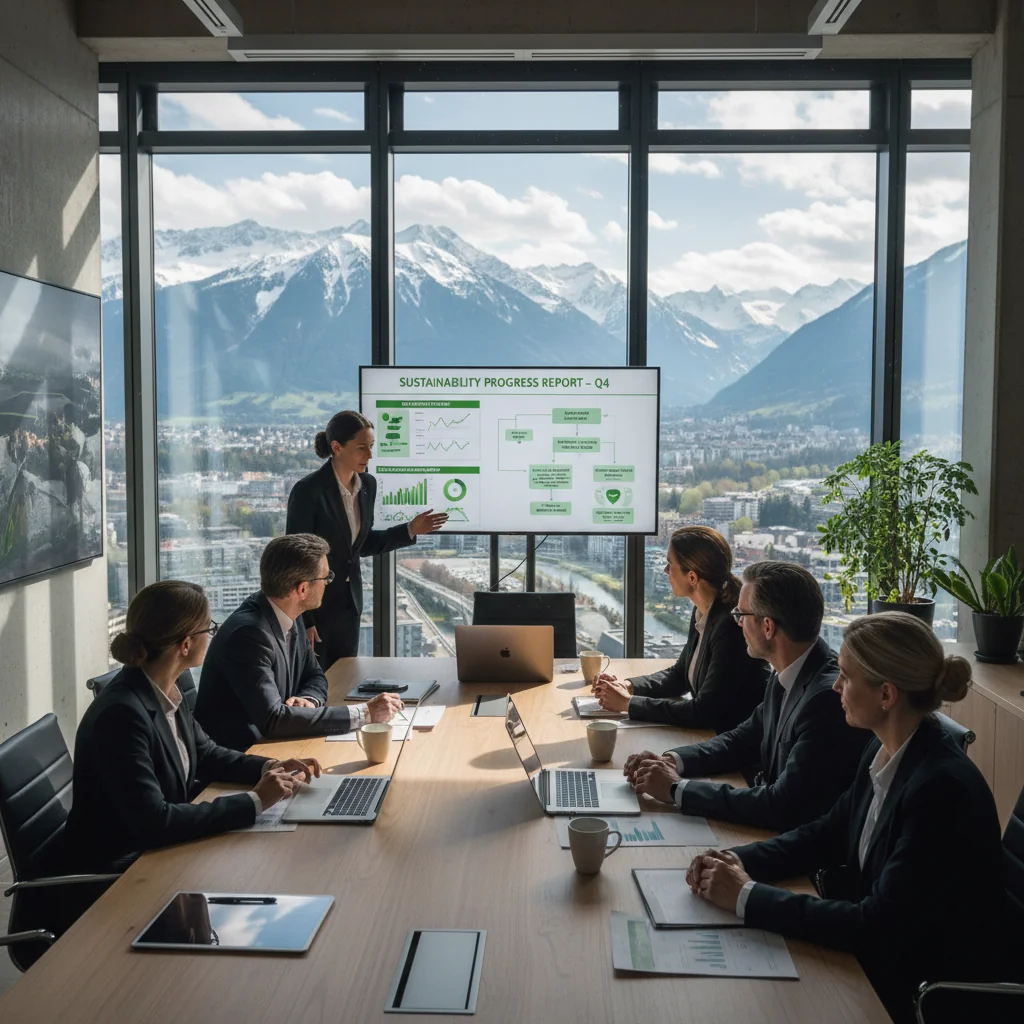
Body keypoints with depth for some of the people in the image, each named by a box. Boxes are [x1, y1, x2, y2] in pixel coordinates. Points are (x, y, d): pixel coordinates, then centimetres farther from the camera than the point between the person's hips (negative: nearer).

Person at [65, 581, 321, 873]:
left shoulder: (164, 692, -2)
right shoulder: (122, 713, -27)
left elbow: (204, 753, 13)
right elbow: (154, 821, -30)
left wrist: (269, 768, -3)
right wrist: (254, 801, -26)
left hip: (161, 843, 8)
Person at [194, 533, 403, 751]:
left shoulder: (288, 618, 0)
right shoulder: (249, 633, -24)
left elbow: (315, 676, 13)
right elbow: (273, 718, -28)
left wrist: (308, 699, -11)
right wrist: (364, 713, -26)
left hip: (268, 743, 7)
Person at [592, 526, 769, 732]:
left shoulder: (731, 626, -23)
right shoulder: (702, 612, 1)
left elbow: (704, 712, -22)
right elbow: (679, 675, 14)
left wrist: (628, 703, -16)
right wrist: (626, 686, -1)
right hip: (711, 730, 7)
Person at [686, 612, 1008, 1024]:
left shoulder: (941, 788, -28)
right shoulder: (885, 751, -2)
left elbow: (879, 926, -27)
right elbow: (829, 833, 10)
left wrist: (749, 897, -24)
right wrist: (740, 860, -6)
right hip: (878, 954, 7)